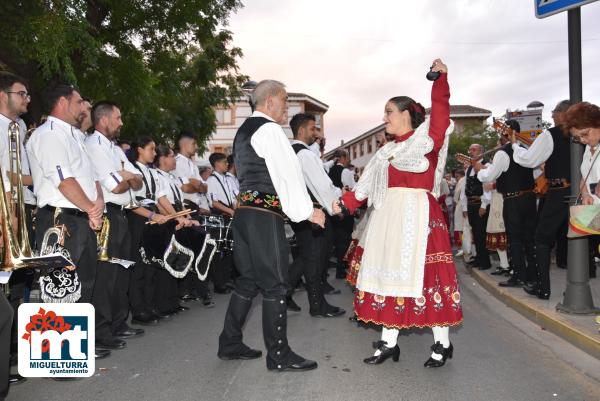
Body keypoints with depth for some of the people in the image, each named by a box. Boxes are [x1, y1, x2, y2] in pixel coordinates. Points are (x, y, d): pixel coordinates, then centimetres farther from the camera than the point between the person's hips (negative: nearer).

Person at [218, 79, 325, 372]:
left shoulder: (244, 130, 21)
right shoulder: (269, 129, -9)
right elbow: (287, 173, -14)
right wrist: (308, 211, -8)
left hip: (245, 212, 10)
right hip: (265, 216, -10)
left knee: (248, 281, 15)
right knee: (275, 285, -3)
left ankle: (230, 344, 23)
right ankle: (279, 356, 6)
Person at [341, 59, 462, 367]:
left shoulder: (427, 140, 0)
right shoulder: (387, 152, 18)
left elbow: (441, 114, -17)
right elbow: (367, 185, 12)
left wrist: (441, 78, -22)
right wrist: (343, 203, 2)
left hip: (418, 216, -7)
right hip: (391, 217, 7)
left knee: (422, 273, -4)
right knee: (391, 275, 6)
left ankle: (442, 344, 12)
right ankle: (389, 343, 14)